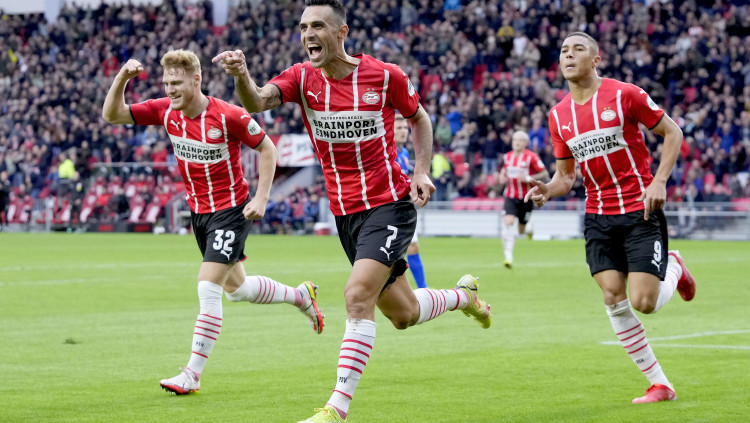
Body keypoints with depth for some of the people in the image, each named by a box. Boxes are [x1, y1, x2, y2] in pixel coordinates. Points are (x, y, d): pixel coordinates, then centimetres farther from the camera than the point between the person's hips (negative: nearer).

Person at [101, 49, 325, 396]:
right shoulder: (166, 111, -5)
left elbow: (267, 149, -8)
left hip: (231, 210, -7)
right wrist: (122, 77, -23)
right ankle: (300, 295, 45)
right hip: (198, 211, 7)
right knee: (235, 288, 19)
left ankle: (192, 374, -11)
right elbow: (111, 114, -6)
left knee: (207, 287, -16)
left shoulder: (228, 116, -20)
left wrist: (261, 198, -14)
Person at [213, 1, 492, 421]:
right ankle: (464, 295, 48)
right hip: (345, 212, 4)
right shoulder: (302, 78, -5)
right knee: (403, 314, 15)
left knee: (358, 296, -22)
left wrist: (422, 171, -5)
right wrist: (242, 75, -46)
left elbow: (420, 118, 9)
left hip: (390, 203, -4)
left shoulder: (385, 76, -10)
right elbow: (256, 102, -24)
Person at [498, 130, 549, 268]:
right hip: (510, 197, 3)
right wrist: (502, 176, 3)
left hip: (526, 198, -3)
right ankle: (508, 257, -20)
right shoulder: (507, 157, 5)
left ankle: (529, 228, 47)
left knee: (521, 231, 7)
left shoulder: (531, 157, -11)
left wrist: (528, 178, -22)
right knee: (508, 222, -20)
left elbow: (545, 175, -10)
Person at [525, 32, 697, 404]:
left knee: (644, 302, -12)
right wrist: (548, 189, -8)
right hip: (598, 217, 4)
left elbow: (672, 132, -1)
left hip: (640, 210, -4)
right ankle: (659, 384, 5)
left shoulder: (625, 95, -9)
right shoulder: (558, 116, 5)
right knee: (613, 297, -7)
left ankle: (673, 269, 25)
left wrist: (659, 181, -13)